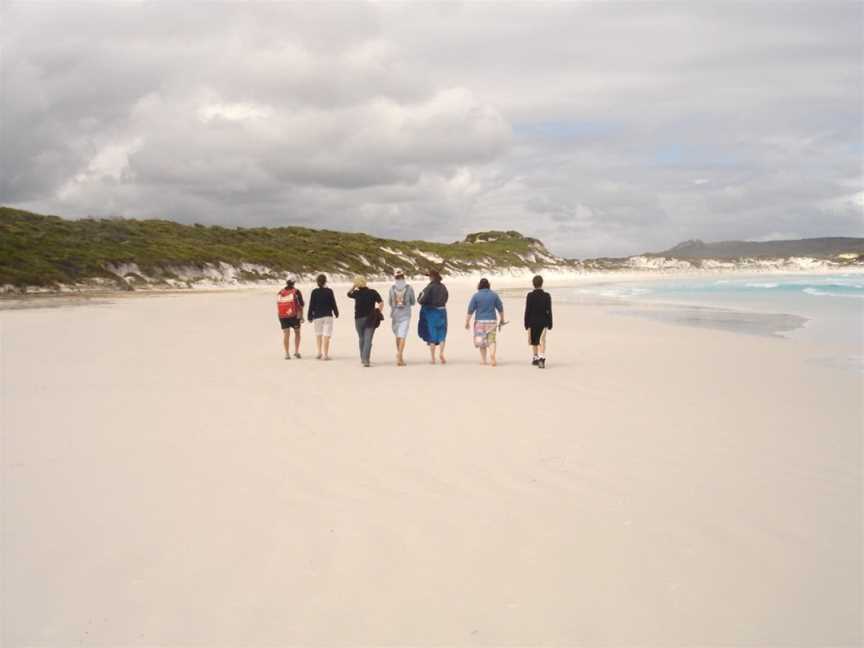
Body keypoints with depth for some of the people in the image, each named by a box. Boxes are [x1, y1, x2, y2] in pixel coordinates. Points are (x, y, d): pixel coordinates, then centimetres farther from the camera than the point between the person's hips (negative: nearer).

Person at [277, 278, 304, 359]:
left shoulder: (280, 293, 7)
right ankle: (296, 352, 11)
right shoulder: (296, 292, -3)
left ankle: (287, 354, -1)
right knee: (297, 332, 15)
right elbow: (300, 305, -5)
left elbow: (278, 305, 10)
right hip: (294, 315, -2)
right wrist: (301, 317, 0)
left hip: (282, 316, 2)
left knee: (286, 334, 3)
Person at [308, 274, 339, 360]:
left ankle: (319, 352, 13)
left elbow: (311, 305, -1)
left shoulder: (314, 292, -3)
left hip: (317, 316, 2)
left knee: (318, 334, 18)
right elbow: (333, 303, -1)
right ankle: (325, 354, -6)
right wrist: (336, 313, 14)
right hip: (328, 316, -2)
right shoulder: (329, 291, -6)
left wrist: (310, 316, 7)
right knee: (326, 335, -1)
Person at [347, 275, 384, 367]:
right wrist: (378, 313, 0)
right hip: (370, 319, -1)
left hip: (359, 318, 1)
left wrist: (354, 286, 12)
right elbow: (381, 302, -7)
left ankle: (363, 358, 28)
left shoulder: (357, 293, -4)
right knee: (368, 340, -6)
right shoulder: (373, 292, -3)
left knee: (362, 339, 18)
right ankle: (366, 360, -17)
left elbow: (349, 293, 16)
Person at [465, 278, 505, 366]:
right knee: (492, 340, 5)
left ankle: (483, 359, 14)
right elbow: (500, 308, 6)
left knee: (481, 340, 11)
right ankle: (492, 354, -20)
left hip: (480, 321, -1)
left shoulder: (476, 296, -4)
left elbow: (470, 310, -5)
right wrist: (502, 320, 17)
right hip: (492, 320, 1)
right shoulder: (494, 295, 2)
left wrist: (467, 322, 1)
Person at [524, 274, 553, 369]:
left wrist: (526, 324, 1)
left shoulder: (530, 296, -6)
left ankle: (536, 358, 29)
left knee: (534, 340, 16)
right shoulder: (547, 296, -5)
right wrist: (550, 324, 3)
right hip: (543, 322, -1)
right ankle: (541, 357, -22)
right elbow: (549, 311, -4)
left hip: (532, 322, 1)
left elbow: (527, 311, -6)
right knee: (542, 340, -3)